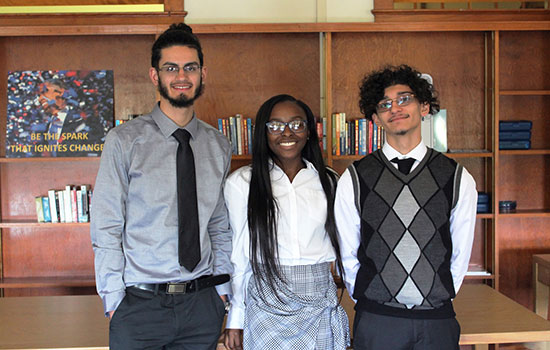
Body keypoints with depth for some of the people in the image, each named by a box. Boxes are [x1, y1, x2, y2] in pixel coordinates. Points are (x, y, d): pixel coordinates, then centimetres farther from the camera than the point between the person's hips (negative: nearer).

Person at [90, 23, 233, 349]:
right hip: (140, 306, -3)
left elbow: (221, 227, 11)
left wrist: (221, 289, 5)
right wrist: (115, 302, -7)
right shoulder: (125, 141, -5)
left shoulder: (218, 145, 7)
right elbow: (106, 230, -5)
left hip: (203, 302, 3)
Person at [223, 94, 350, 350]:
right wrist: (235, 320, 4)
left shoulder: (328, 181, 5)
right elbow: (239, 254, 1)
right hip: (267, 303, -2)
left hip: (320, 304, 2)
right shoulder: (241, 182, -1)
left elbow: (341, 242, 11)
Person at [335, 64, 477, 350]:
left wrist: (439, 299, 9)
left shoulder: (458, 178, 2)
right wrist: (370, 301, 7)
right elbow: (347, 254, 5)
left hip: (437, 320, 1)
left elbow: (460, 254, 8)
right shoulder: (354, 179, -1)